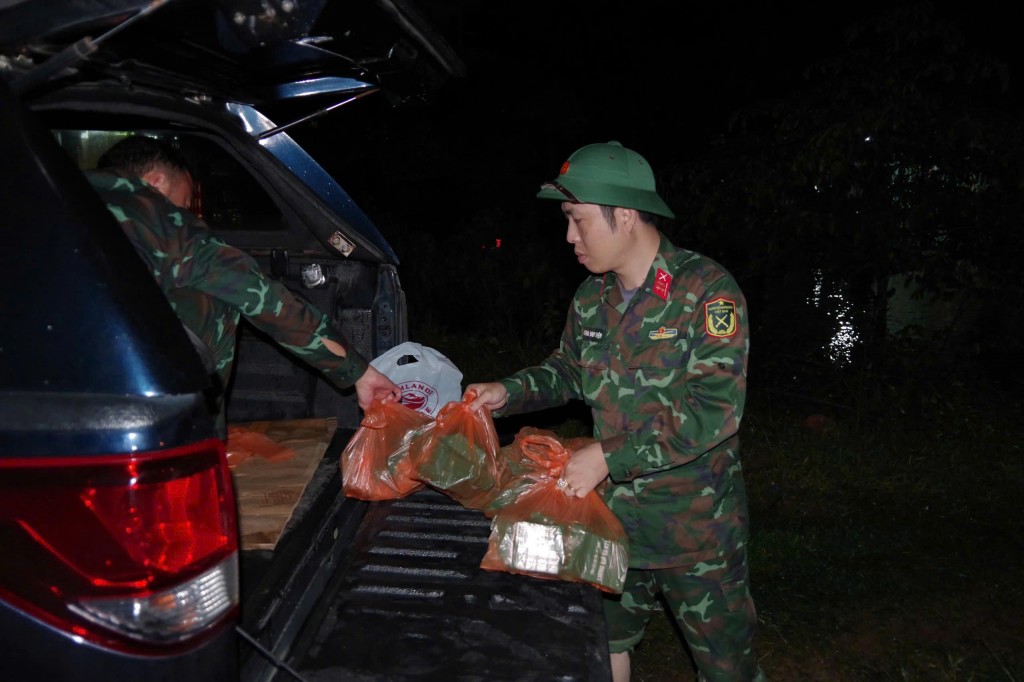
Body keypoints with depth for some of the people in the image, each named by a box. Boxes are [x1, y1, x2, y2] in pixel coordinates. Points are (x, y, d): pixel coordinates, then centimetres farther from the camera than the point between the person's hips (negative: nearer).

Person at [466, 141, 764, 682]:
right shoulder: (591, 299, 3)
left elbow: (713, 407, -26)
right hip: (613, 516, 6)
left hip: (696, 527, -5)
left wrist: (608, 456, -27)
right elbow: (566, 370, 18)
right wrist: (508, 392, -1)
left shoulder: (707, 290, -19)